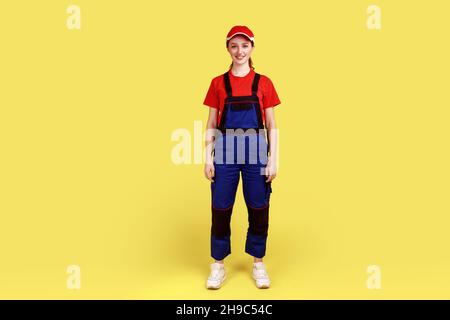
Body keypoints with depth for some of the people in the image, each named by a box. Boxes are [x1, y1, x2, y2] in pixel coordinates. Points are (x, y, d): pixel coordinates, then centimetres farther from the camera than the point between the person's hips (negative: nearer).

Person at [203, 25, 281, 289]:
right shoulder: (218, 83, 6)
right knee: (220, 209, 3)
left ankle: (258, 263, 24)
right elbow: (211, 125, 6)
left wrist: (273, 160, -2)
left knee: (259, 209, 6)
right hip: (225, 152, 0)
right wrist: (208, 158, -2)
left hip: (256, 151, 0)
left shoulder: (264, 83, 4)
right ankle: (218, 265, 20)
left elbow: (271, 126, 4)